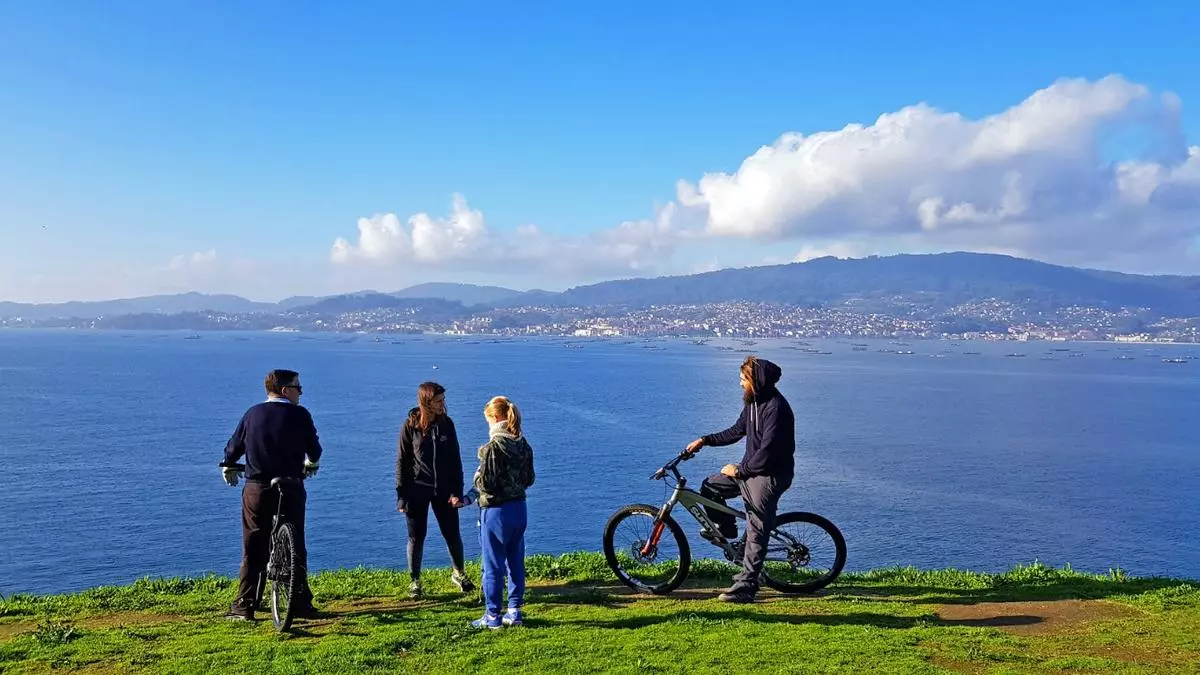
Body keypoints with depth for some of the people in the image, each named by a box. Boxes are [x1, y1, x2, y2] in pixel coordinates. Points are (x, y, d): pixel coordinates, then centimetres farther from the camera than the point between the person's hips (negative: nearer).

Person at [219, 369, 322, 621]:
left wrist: (228, 468, 31)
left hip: (257, 491, 1)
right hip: (292, 492, -1)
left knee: (253, 549, 8)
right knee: (296, 547, 9)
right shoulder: (299, 414, -5)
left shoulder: (252, 414, 2)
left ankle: (245, 606, 8)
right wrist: (311, 464, 27)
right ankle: (302, 604, 13)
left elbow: (233, 447, 10)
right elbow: (314, 449, 4)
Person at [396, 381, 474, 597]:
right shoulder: (410, 426, -9)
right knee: (416, 538, 7)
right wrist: (401, 496, -7)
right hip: (417, 491, -2)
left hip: (443, 490, 2)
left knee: (452, 535, 7)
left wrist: (457, 491, -4)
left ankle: (459, 573, 30)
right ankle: (415, 581, 24)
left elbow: (455, 460, 3)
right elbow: (401, 462, -4)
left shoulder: (446, 423, -1)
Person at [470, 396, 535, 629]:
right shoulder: (523, 445, 2)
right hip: (519, 509, 7)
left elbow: (485, 484, -18)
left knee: (493, 565, 4)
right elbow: (529, 479, 9)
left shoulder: (492, 448, -19)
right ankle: (515, 611, 22)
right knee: (516, 561, 15)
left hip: (496, 511, -7)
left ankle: (492, 616, 13)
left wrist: (477, 477, 1)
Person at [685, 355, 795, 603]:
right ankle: (725, 528, 30)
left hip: (769, 476, -9)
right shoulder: (753, 401, 7)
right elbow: (737, 431, 18)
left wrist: (739, 470, -15)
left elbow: (767, 450, -25)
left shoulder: (776, 407, -23)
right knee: (710, 487, 10)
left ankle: (745, 587, 2)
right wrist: (704, 440, 10)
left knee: (756, 532, -4)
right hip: (750, 469, 9)